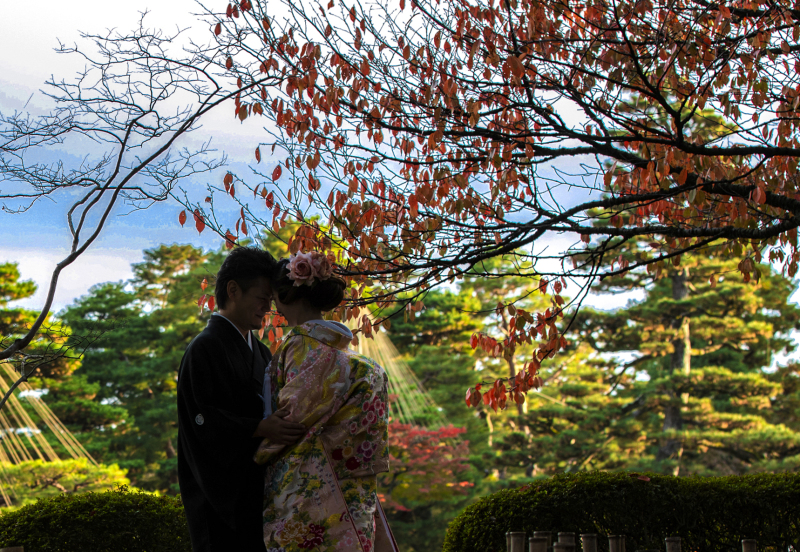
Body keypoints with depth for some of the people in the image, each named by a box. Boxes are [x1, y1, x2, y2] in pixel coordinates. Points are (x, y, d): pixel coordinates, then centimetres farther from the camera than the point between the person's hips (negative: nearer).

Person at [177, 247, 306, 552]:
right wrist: (261, 429, -30)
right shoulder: (204, 348, -10)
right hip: (222, 491, -8)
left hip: (258, 490, 8)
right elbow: (205, 420, -19)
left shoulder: (259, 352, 16)